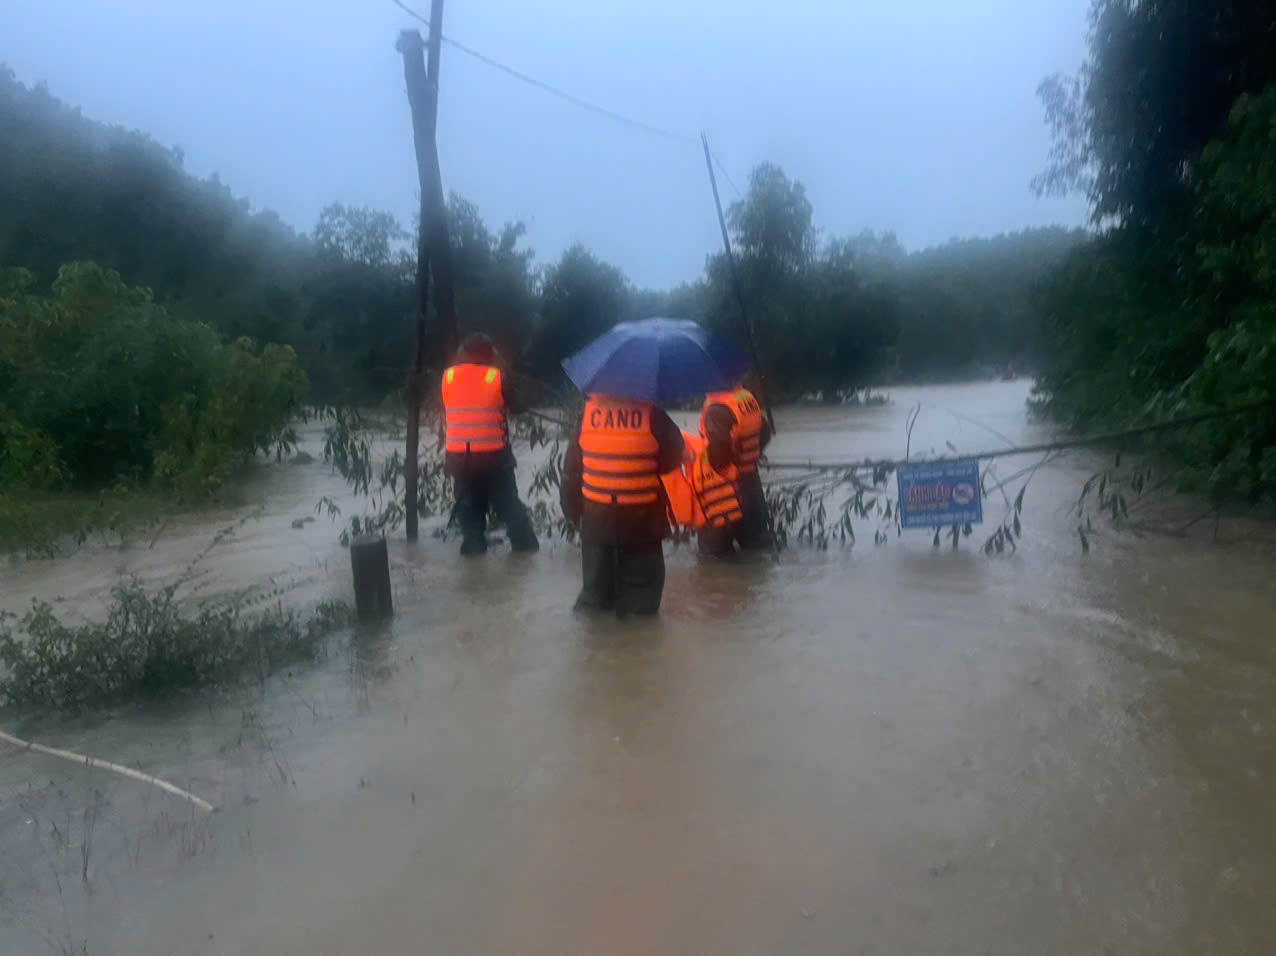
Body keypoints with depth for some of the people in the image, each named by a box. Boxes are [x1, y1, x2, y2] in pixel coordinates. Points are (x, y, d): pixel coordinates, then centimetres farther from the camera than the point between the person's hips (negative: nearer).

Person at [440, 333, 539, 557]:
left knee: (467, 505, 14)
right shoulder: (496, 377, -7)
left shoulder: (448, 377, 2)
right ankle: (525, 544, 13)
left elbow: (444, 413, 12)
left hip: (458, 456, 2)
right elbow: (516, 406, 3)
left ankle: (473, 546, 12)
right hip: (493, 454, -2)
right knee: (508, 502, 11)